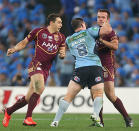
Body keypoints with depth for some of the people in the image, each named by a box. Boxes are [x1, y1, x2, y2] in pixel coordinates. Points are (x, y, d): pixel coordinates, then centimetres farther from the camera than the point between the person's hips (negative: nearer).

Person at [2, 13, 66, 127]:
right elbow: (24, 42, 8)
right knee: (40, 88, -29)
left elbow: (62, 51, 19)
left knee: (29, 98, 4)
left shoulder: (61, 37, 15)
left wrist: (62, 54, -5)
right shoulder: (38, 32, 2)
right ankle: (28, 118, -24)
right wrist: (14, 49, -8)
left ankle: (8, 111, 25)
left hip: (46, 69, 5)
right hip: (36, 64, -5)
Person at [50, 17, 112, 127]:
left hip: (80, 68, 2)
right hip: (95, 67, -2)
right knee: (98, 94, 2)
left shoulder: (68, 40, 21)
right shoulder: (89, 32, 11)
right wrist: (106, 23, 22)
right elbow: (108, 30, 2)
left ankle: (56, 121, -5)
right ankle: (95, 114, -25)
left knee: (68, 96, 2)